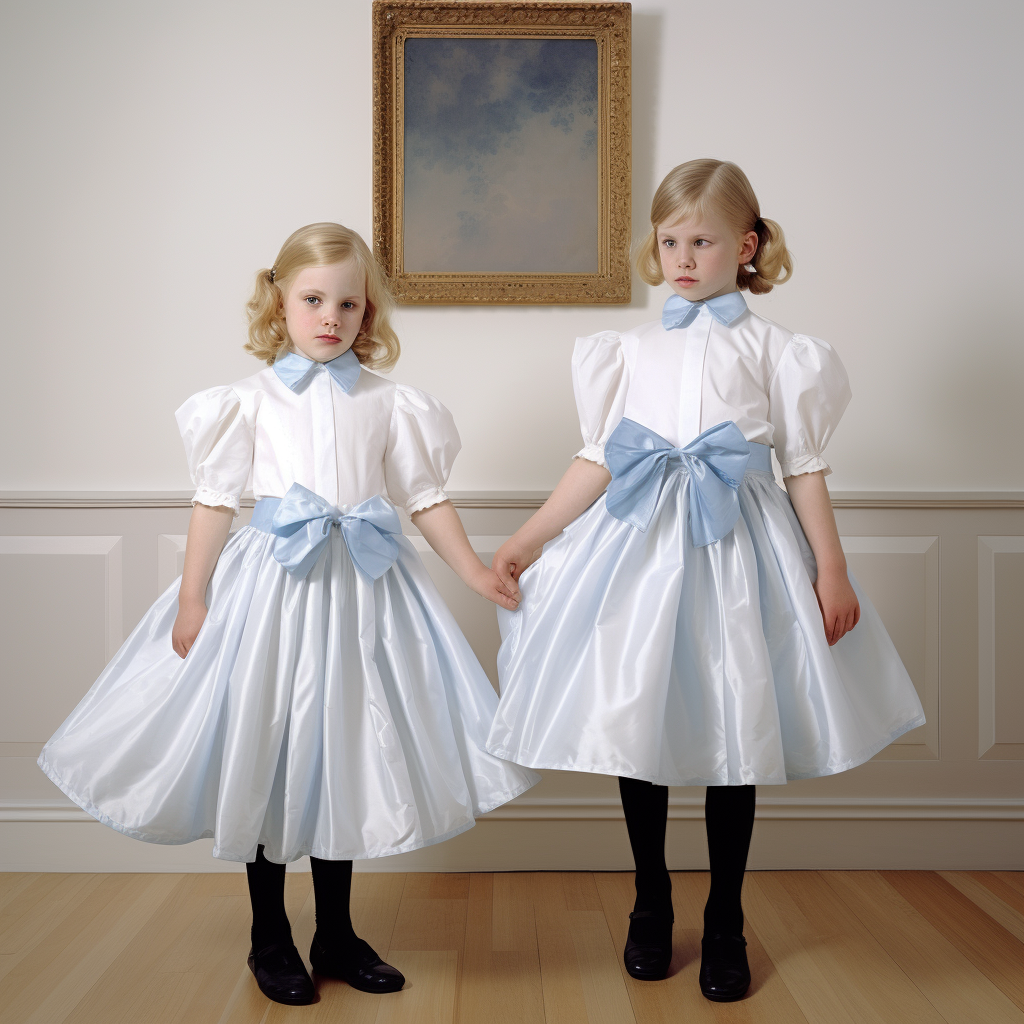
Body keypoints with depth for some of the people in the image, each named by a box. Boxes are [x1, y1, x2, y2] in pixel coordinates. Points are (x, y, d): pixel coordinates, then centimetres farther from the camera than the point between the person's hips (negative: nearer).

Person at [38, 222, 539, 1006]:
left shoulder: (387, 401, 5)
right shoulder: (253, 397, 1)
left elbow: (425, 497, 7)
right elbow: (217, 499, 0)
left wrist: (475, 571, 0)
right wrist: (192, 598, -3)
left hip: (362, 589, 2)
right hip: (273, 586, -1)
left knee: (344, 752, 10)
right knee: (264, 752, 6)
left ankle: (337, 934, 28)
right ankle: (270, 937, 26)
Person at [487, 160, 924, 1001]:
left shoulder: (771, 347, 3)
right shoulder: (633, 348, 8)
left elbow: (804, 466, 4)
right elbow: (598, 460, 5)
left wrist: (831, 570, -1)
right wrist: (523, 544, 0)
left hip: (735, 547, -2)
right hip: (639, 549, 2)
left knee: (733, 737, 6)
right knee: (635, 724, 8)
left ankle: (725, 925, 25)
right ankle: (651, 908, 30)